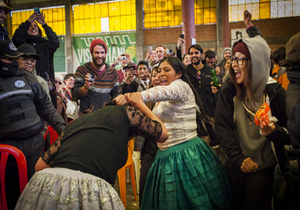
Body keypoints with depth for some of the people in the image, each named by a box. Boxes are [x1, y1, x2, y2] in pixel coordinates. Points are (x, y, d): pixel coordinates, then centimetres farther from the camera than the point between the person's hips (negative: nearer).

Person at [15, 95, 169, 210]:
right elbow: (163, 134, 28)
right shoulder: (125, 112, 14)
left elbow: (40, 165, 23)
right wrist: (139, 104, 39)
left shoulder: (76, 122, 26)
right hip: (89, 190, -5)